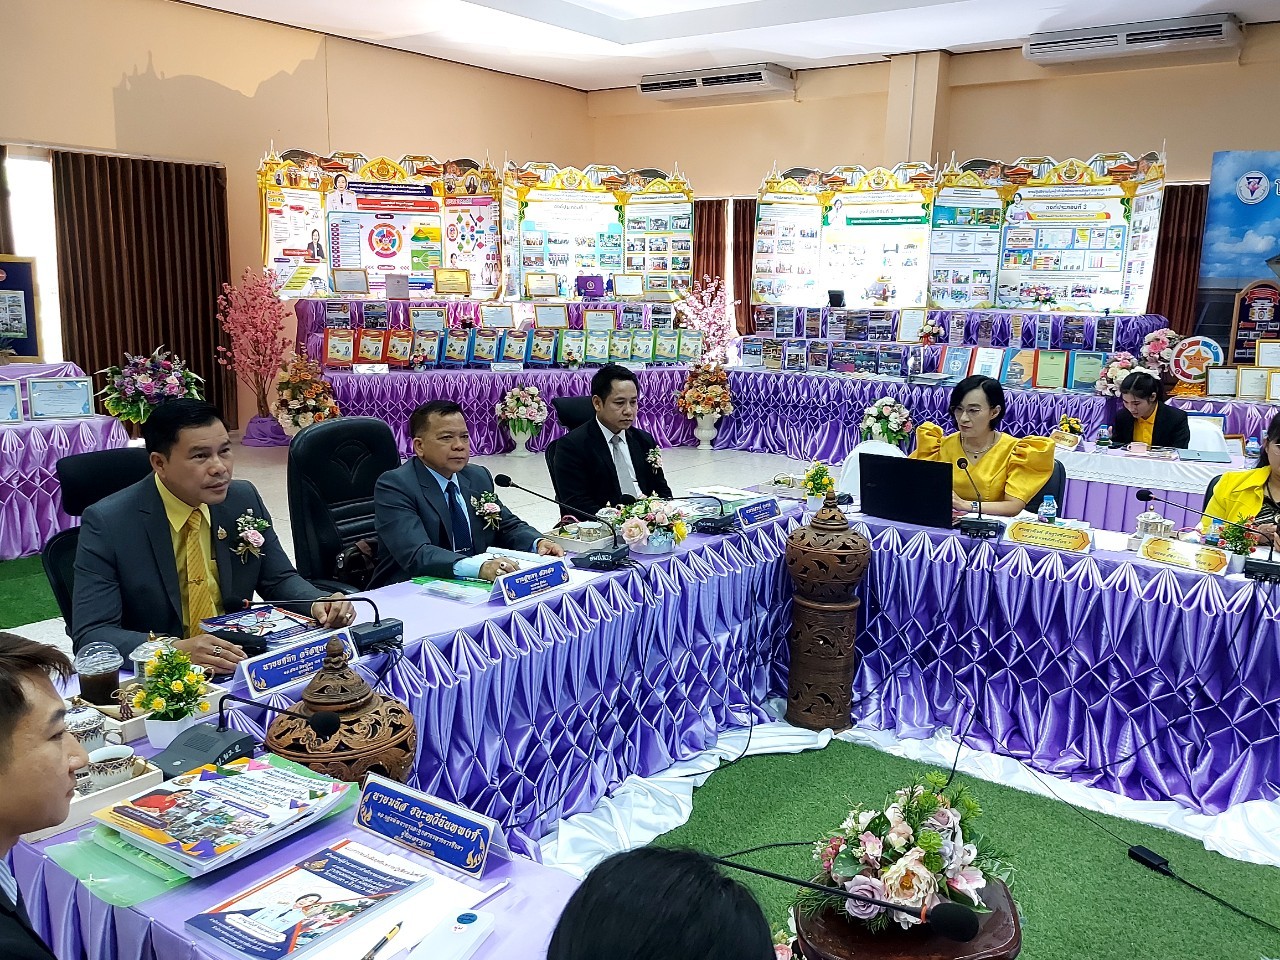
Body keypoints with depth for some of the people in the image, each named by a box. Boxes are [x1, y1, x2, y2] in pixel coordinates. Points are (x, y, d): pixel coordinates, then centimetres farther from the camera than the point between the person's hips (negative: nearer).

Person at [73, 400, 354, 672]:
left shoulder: (245, 499, -1)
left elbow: (279, 580, 10)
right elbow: (91, 635, -16)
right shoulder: (106, 523, -13)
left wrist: (319, 604, -12)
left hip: (236, 663, 3)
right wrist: (174, 650, -33)